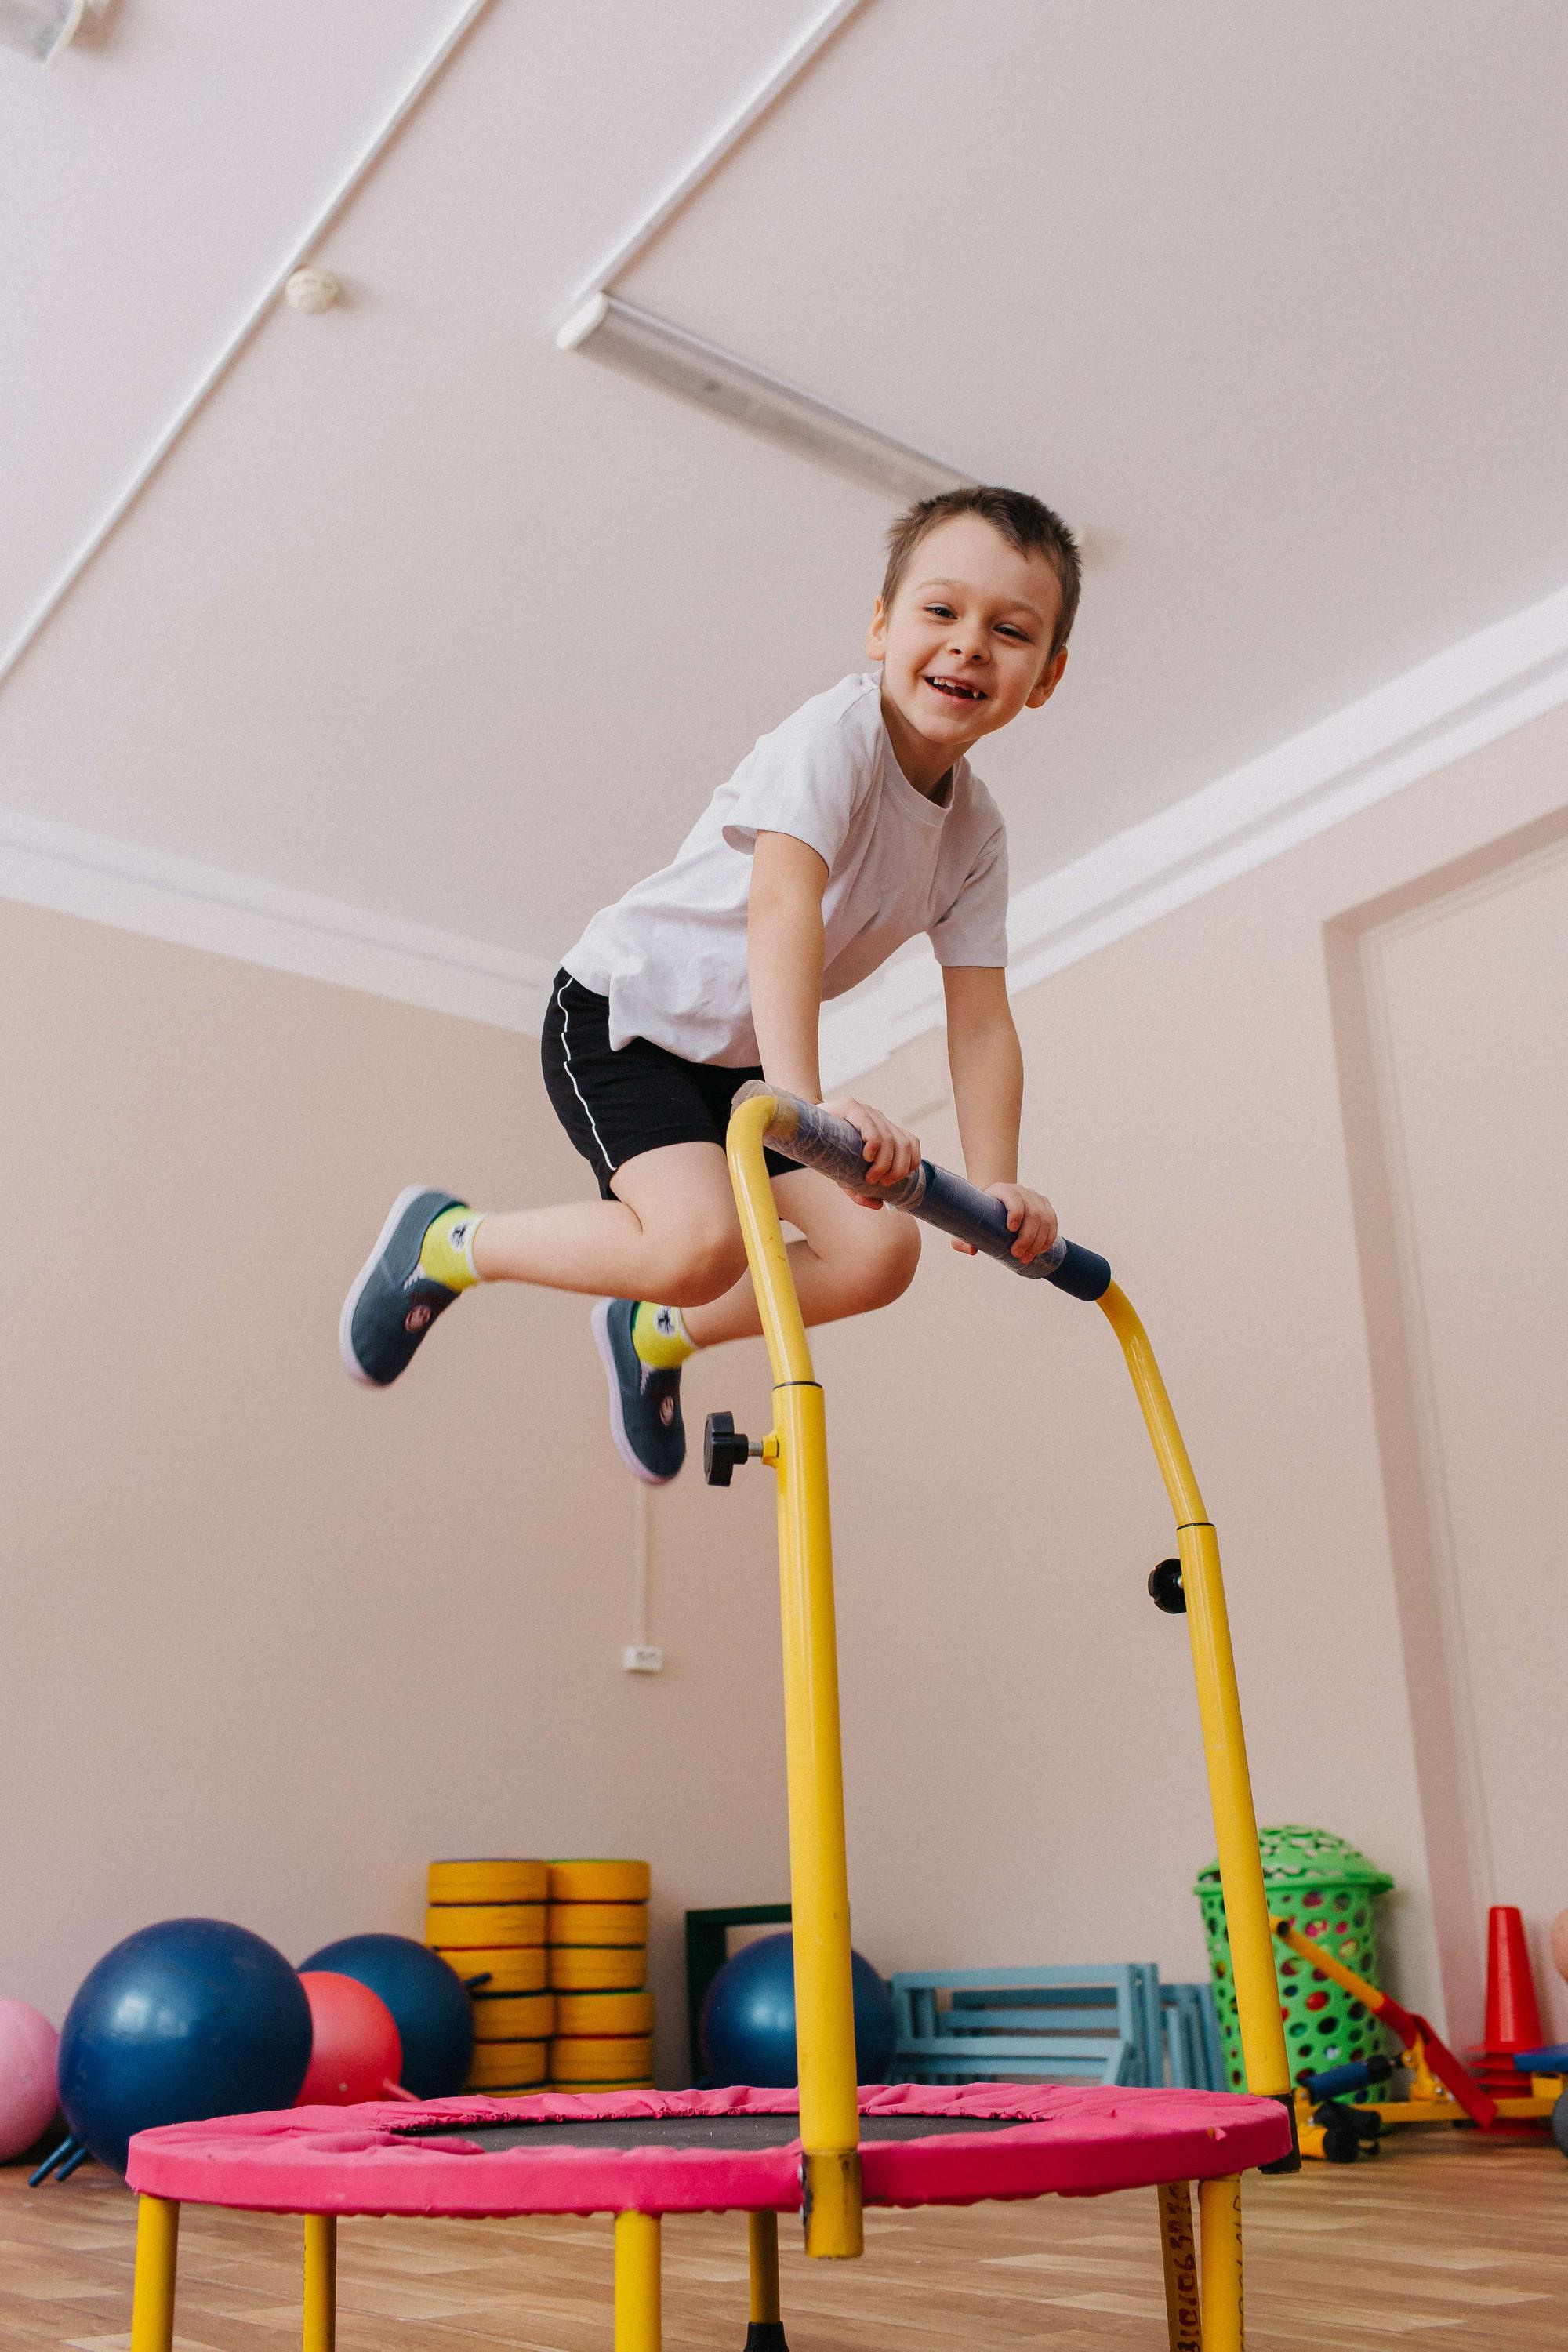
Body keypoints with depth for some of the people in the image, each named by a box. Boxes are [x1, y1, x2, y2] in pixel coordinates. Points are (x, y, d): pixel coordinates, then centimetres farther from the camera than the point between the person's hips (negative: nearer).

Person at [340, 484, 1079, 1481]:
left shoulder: (978, 833, -2)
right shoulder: (838, 733, -23)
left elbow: (981, 1019, -3)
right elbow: (782, 903, -39)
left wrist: (996, 1184, -16)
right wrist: (803, 1097, -51)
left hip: (741, 1057, 7)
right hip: (621, 1012, -7)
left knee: (879, 1255, -6)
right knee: (700, 1243, -28)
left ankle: (658, 1335, 17)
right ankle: (448, 1241, -2)